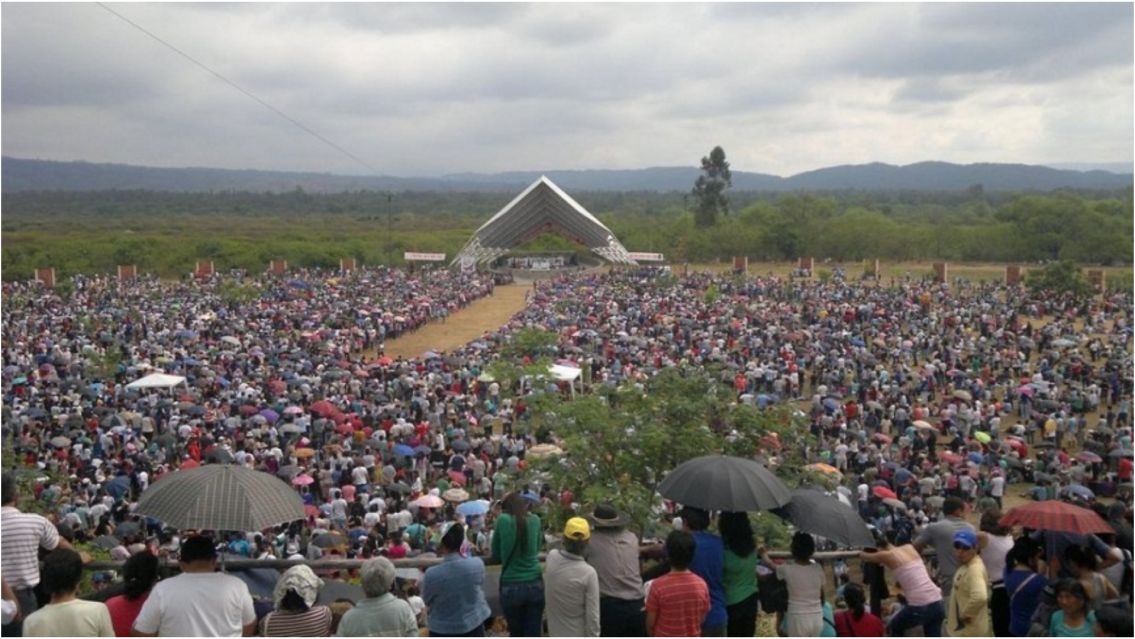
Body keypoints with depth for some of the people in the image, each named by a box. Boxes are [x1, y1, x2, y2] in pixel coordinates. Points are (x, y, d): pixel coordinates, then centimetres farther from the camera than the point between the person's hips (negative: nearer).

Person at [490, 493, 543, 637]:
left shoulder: (503, 520, -5)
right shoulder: (535, 520, 2)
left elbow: (496, 555, 7)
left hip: (511, 586, -1)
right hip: (535, 584, 1)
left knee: (516, 633, 17)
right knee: (532, 635, 8)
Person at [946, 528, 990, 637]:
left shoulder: (975, 569, -25)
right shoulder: (965, 565, 6)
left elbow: (980, 597, -41)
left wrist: (965, 614, -26)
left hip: (970, 630, -10)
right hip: (963, 628, 10)